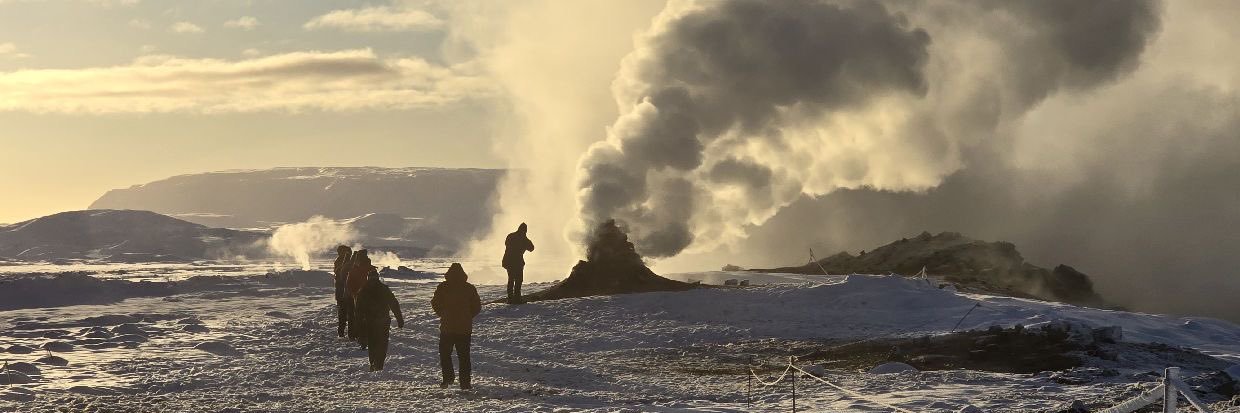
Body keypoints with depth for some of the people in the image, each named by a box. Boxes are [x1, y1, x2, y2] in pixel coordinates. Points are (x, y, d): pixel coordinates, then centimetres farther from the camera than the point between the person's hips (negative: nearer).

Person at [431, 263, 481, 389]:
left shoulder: (443, 287, -5)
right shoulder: (470, 288, -1)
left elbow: (435, 303, -2)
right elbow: (477, 307, 3)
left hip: (447, 327, -1)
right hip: (465, 328, 1)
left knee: (445, 353, 13)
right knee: (464, 356, 7)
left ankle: (448, 377, -2)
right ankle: (465, 382, 4)